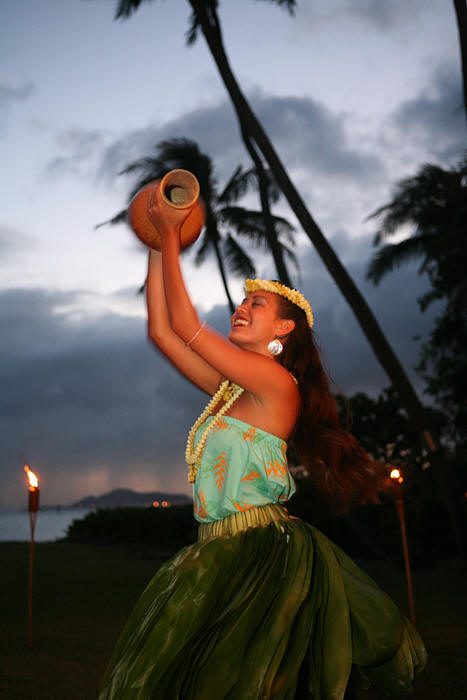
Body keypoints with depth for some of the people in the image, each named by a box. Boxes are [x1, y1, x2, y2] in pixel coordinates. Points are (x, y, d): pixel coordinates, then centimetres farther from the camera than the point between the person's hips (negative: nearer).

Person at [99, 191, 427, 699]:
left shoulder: (277, 381, -11)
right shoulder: (230, 389, 13)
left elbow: (184, 324, -11)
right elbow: (161, 332, 14)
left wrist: (171, 238, -1)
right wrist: (157, 248, 16)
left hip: (259, 551, -8)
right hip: (222, 552, 8)